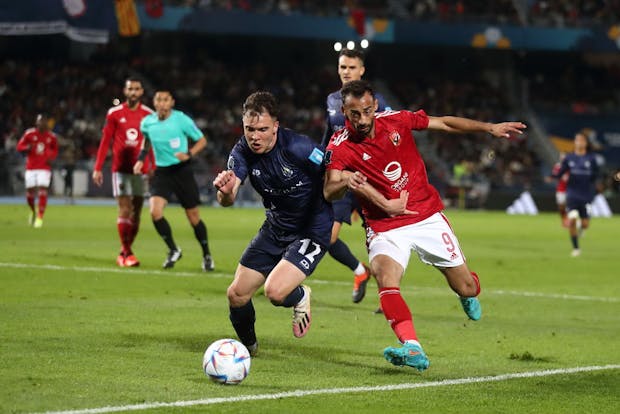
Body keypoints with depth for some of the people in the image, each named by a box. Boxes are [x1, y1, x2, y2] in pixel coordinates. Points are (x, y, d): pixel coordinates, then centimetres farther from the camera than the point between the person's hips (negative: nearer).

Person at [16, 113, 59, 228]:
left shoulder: (52, 137, 3)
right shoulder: (29, 134, -1)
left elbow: (55, 150, 18)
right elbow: (19, 146, 4)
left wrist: (51, 157, -3)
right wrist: (27, 148, -18)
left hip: (44, 168, -1)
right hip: (31, 168, 1)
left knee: (42, 190, -15)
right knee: (30, 192, 2)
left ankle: (40, 217, -10)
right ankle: (33, 211, 33)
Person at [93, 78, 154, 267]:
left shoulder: (149, 115, 5)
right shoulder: (115, 113, 2)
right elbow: (105, 142, 4)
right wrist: (97, 168, -2)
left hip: (141, 170, 2)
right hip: (121, 169, -2)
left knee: (136, 214, 4)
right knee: (125, 210, -11)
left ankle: (123, 252, 15)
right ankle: (127, 253, -8)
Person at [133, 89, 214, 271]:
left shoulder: (182, 120, -12)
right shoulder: (147, 122, -1)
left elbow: (202, 140, -2)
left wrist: (188, 154, -19)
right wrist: (141, 159, 9)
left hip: (182, 170, -3)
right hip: (161, 172, 3)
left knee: (193, 216, 3)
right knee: (155, 212, -18)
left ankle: (207, 256, 24)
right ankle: (173, 250, 3)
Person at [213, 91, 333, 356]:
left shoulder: (299, 148, -25)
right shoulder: (242, 152, -10)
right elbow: (227, 200, -20)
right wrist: (225, 191, -43)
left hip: (311, 232, -6)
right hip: (274, 230, 6)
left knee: (275, 291, -25)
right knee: (236, 294, 3)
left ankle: (301, 297, 13)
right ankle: (248, 346, 33)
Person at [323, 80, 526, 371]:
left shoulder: (396, 120, -7)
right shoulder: (340, 147, -14)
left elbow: (445, 123, 7)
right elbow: (329, 192, -27)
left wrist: (490, 128, 5)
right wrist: (345, 182, -49)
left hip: (428, 218, 2)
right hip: (385, 227, -2)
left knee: (466, 288, 6)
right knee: (385, 277, -32)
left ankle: (469, 295, 45)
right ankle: (413, 349, -41)